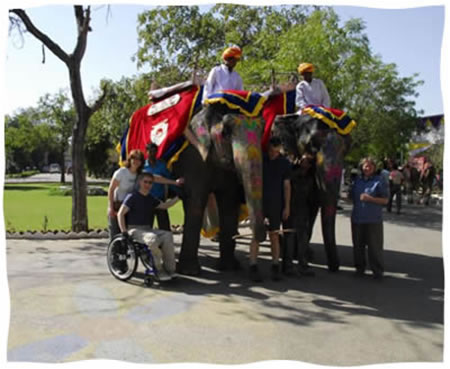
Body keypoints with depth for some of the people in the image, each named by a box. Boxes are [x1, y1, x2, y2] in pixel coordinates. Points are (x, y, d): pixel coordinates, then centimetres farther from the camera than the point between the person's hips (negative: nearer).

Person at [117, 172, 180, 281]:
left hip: (147, 229, 6)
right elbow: (120, 213, -7)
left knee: (168, 235, -22)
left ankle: (169, 269, -19)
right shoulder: (132, 196, -3)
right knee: (153, 238, -36)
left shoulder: (150, 199, 16)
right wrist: (124, 231, -16)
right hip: (134, 229, -6)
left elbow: (164, 205, 23)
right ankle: (159, 270, -23)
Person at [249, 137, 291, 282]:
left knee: (274, 235, 5)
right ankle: (253, 268, 2)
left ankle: (275, 267, 14)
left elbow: (287, 185, 4)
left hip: (275, 204, 1)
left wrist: (287, 206, 0)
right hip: (259, 202, -1)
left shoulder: (284, 163, 3)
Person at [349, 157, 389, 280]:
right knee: (358, 244, 12)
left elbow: (385, 200, -6)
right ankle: (360, 267, 26)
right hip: (357, 218, 4)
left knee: (375, 246, 0)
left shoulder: (379, 181, -3)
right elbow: (351, 196, 24)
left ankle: (378, 270, 13)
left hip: (373, 219, -4)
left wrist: (370, 199, -16)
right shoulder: (357, 180, 11)